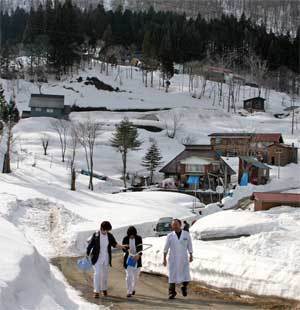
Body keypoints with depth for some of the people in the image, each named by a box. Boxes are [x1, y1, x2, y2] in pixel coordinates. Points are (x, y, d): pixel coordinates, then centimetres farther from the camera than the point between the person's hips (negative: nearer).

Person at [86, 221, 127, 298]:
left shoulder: (110, 236, -1)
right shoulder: (96, 235, -10)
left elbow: (114, 244, 6)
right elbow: (90, 245, -6)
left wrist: (121, 246, -11)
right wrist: (87, 255, -5)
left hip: (106, 258, 4)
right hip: (97, 258, -4)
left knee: (105, 274, 13)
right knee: (97, 274, -11)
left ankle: (104, 289, 32)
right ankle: (96, 291, -10)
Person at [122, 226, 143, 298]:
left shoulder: (139, 238, -5)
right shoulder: (125, 239, -4)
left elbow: (140, 248, -14)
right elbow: (123, 248, -1)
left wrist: (138, 255, -32)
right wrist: (127, 250, -24)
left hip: (136, 259, 1)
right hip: (128, 259, -1)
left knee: (136, 276, 10)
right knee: (129, 276, -8)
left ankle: (133, 288, 33)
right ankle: (129, 292, -8)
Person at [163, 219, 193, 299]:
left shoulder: (186, 234, 1)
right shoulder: (170, 236, -1)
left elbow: (189, 246, 9)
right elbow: (166, 248, 2)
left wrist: (191, 256, 4)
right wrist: (164, 259, -2)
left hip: (184, 259, 0)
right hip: (173, 259, 0)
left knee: (186, 277, -4)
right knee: (172, 276, 0)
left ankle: (184, 287, 24)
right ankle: (172, 293, 11)